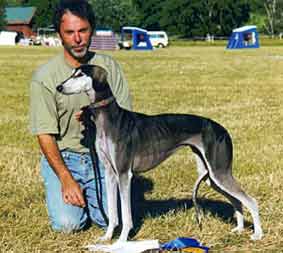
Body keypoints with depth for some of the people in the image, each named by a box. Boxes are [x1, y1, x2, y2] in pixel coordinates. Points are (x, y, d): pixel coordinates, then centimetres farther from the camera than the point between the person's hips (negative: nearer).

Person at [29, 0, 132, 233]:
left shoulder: (109, 67, 0)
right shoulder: (45, 76, -9)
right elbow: (45, 135, -11)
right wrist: (66, 179, -21)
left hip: (102, 155, 2)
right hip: (62, 157, -2)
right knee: (68, 223, -19)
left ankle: (89, 196, 19)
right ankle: (67, 194, 16)